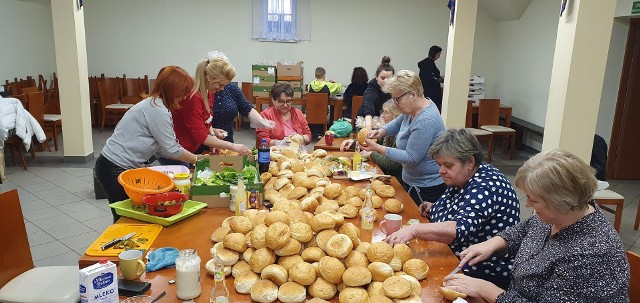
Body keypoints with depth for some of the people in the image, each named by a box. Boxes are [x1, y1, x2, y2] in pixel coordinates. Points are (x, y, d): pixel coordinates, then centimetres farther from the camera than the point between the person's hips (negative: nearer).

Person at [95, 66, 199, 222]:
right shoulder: (158, 110, -20)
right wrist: (197, 160, -3)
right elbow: (171, 150, -16)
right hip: (115, 170, -9)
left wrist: (193, 157, 3)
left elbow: (162, 149, 7)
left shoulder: (153, 104, 10)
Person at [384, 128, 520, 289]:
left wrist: (414, 230, -44)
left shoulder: (485, 187, -22)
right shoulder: (461, 179, 5)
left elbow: (460, 229, -36)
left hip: (486, 275, -8)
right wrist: (433, 208, 3)